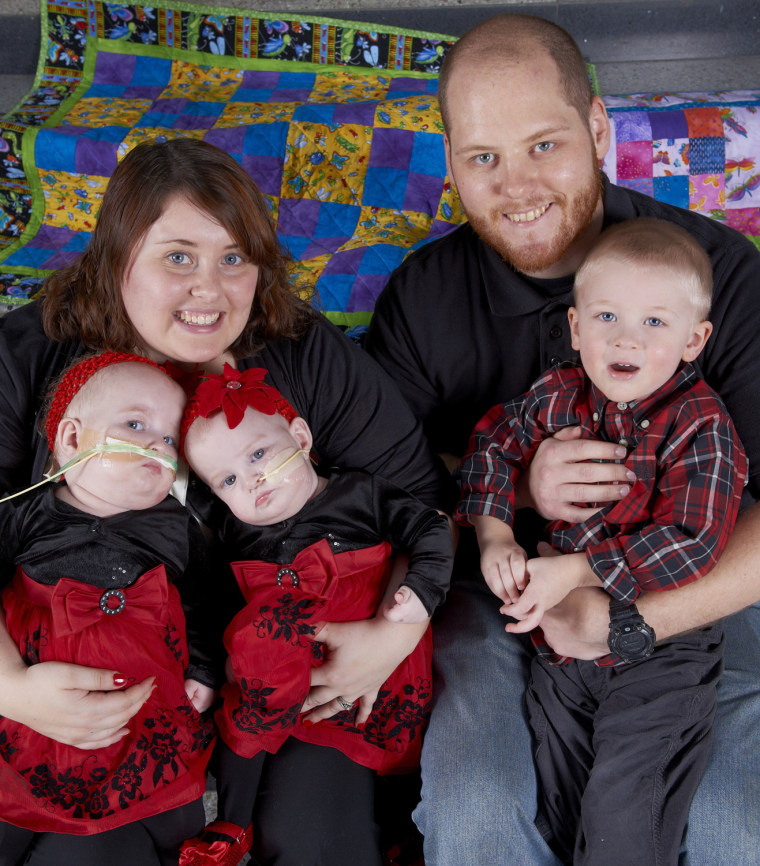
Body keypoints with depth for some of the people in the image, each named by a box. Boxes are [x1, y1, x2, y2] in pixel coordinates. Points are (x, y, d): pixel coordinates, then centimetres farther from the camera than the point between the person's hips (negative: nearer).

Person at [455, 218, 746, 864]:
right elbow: (492, 443, 10)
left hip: (658, 650, -4)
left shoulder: (701, 426, -18)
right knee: (559, 801, 19)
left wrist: (574, 571, -26)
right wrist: (494, 536, -4)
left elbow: (691, 541, -25)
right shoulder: (555, 395, -4)